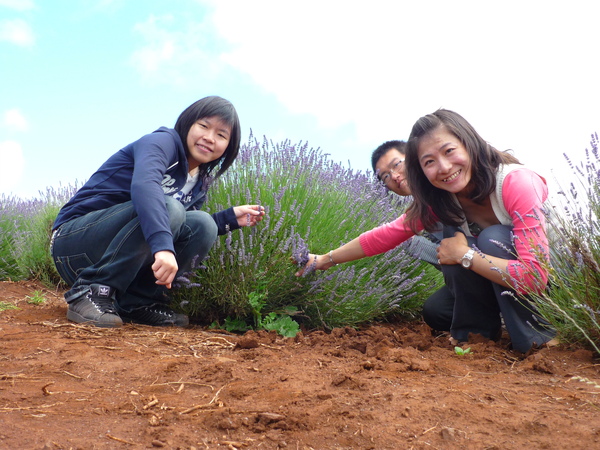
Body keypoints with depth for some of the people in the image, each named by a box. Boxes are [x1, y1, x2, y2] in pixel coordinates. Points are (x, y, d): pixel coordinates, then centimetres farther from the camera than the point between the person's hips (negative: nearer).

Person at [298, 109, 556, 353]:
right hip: (496, 282, 4)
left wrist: (464, 254, -32)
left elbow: (534, 276, -39)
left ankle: (533, 335, -18)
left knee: (493, 238, -31)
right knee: (435, 310, -18)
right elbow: (386, 236, -9)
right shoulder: (439, 200, -13)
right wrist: (325, 260, -8)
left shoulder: (514, 183, -32)